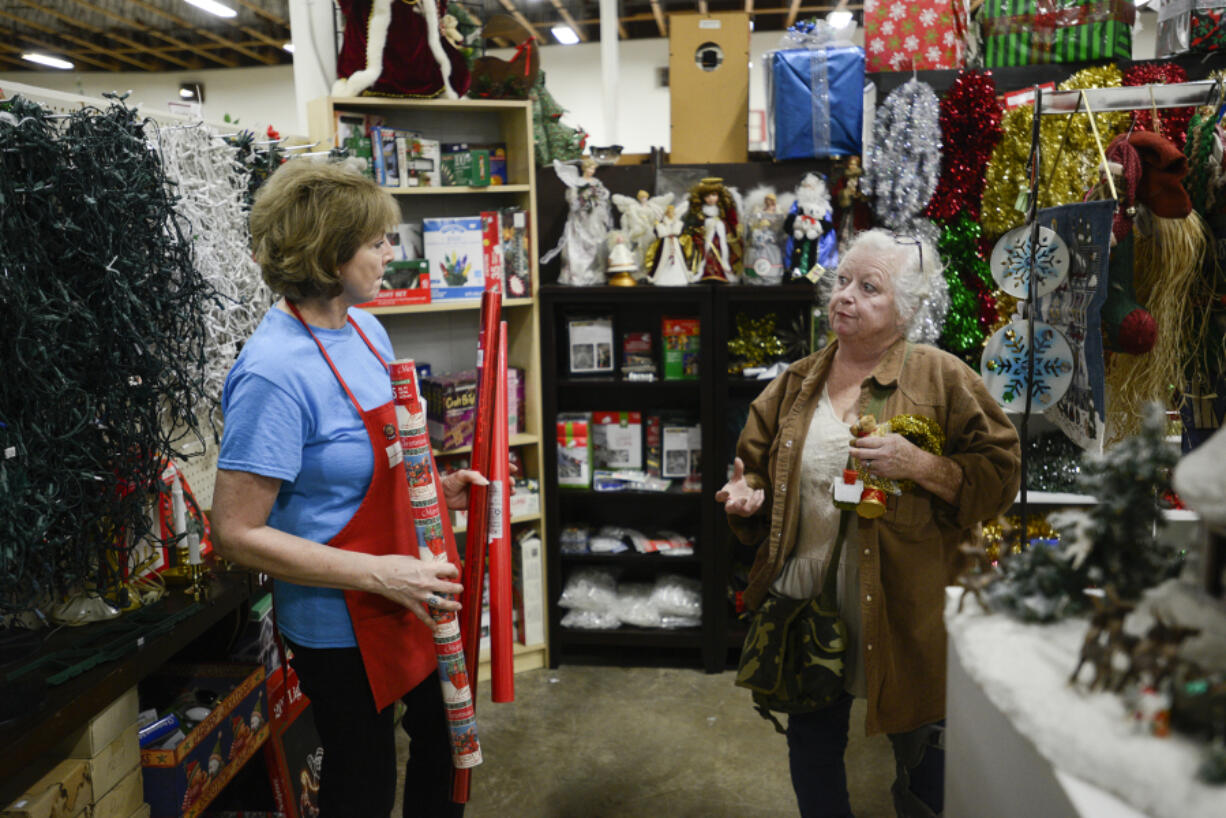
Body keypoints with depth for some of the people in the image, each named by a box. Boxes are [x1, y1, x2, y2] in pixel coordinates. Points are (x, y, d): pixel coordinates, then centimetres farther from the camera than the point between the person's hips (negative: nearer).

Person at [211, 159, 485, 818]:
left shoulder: (365, 330, 0)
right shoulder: (274, 372, -27)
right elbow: (238, 534, -25)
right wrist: (379, 574, -27)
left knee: (441, 736, 27)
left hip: (407, 599, 8)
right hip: (340, 625, -8)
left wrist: (434, 489, -2)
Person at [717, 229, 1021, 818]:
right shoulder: (797, 383, 7)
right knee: (812, 741, 18)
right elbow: (756, 462, 16)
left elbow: (999, 470, -7)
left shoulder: (941, 377, -6)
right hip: (808, 597, 4)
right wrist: (747, 494, -6)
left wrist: (920, 466, -22)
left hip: (903, 605, -3)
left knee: (920, 747, 14)